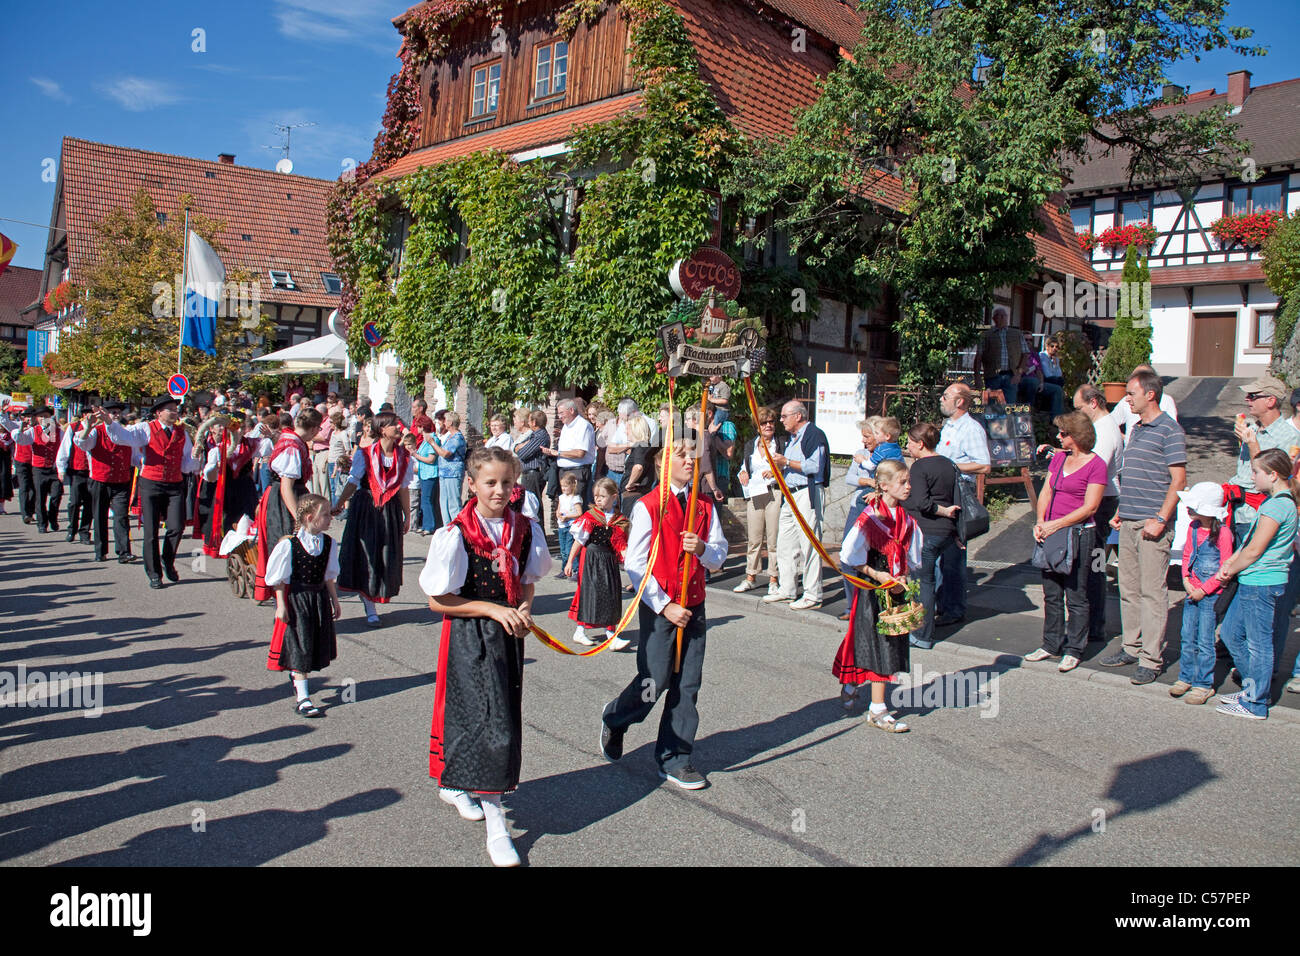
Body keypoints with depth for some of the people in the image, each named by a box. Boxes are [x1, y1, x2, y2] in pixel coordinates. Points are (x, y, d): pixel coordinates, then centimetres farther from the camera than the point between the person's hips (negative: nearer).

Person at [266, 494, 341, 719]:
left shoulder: (328, 543, 1)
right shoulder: (288, 544, -16)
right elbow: (279, 579, -9)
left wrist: (335, 602, 15)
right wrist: (281, 605, -11)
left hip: (319, 597, 6)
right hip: (296, 598, -6)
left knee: (316, 645, 14)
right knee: (299, 647, -3)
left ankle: (296, 679, 38)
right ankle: (302, 698, 1)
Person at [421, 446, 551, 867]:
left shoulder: (525, 530, -1)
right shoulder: (455, 535, -15)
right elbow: (438, 600, -12)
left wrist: (524, 610, -9)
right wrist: (494, 609, -17)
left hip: (509, 634, 6)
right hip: (469, 638, -5)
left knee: (502, 717, 16)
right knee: (489, 720, -9)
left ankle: (455, 785, 41)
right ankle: (495, 820, 3)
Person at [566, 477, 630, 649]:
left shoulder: (619, 521, 2)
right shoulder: (589, 517, -6)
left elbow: (621, 546, 3)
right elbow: (579, 541, -2)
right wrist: (570, 562, -3)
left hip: (609, 562, 3)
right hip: (590, 560, -3)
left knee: (610, 594, 6)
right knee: (589, 591, 0)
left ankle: (610, 633, 15)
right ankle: (580, 632, 14)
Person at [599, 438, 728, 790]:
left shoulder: (705, 505, 6)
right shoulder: (648, 505, -9)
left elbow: (719, 558, 7)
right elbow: (634, 565, -10)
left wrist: (702, 547, -15)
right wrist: (664, 606, -12)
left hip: (694, 605, 5)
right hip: (658, 606, -5)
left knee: (687, 685, 6)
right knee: (655, 681, -2)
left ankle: (674, 759, 19)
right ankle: (614, 719, 29)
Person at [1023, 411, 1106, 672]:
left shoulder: (1095, 464, -8)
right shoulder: (1059, 457, 13)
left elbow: (1089, 507, -13)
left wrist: (1057, 524, -17)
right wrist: (1040, 523, -3)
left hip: (1078, 533, -7)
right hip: (1051, 533, 7)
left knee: (1076, 596, 1)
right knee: (1051, 594, 12)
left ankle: (1073, 650, 11)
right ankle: (1052, 644, 23)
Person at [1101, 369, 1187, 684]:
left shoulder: (1170, 430, -8)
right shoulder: (1135, 428, 17)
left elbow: (1178, 481, -12)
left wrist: (1160, 519, -18)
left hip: (1152, 524, -8)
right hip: (1128, 523, 8)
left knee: (1152, 591, -4)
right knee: (1128, 589, 12)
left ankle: (1151, 659, 2)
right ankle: (1132, 647, 21)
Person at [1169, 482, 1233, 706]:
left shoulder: (1222, 532, -15)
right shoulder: (1193, 528, 4)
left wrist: (1204, 590, -13)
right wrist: (1186, 580, 0)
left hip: (1211, 594, -6)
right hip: (1192, 592, 6)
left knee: (1204, 641, 0)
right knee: (1188, 638, 11)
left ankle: (1203, 684, 10)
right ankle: (1186, 677, 23)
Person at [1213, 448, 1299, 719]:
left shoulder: (1276, 506, -19)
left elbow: (1254, 550, -18)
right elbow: (1249, 542, 16)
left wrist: (1230, 571, -4)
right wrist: (1229, 562, 6)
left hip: (1261, 584, -10)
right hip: (1252, 583, 10)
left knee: (1258, 643, 0)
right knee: (1230, 633, 17)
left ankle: (1254, 705, 11)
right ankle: (1253, 687, 29)